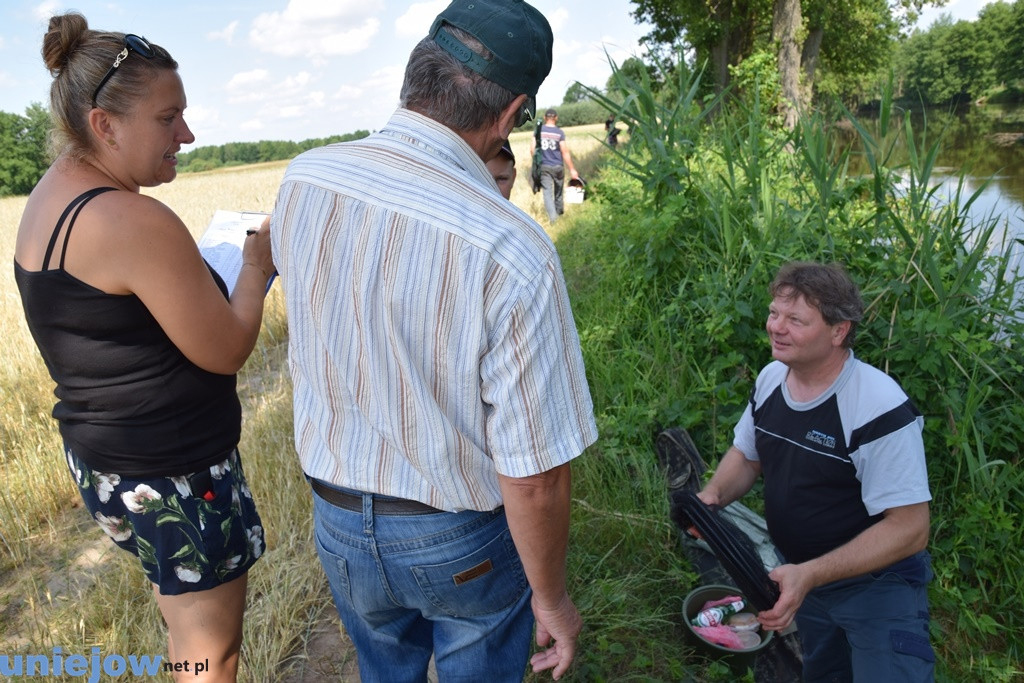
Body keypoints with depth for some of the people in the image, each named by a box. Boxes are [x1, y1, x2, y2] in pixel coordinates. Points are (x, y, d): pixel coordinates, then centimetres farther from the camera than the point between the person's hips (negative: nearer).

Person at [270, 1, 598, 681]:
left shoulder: (302, 181, -13)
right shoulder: (513, 252, -31)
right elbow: (535, 477, -26)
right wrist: (551, 598, -6)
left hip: (338, 522, 5)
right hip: (461, 538, -4)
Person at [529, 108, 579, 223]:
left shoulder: (538, 130, -2)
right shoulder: (560, 132, -8)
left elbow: (532, 149, -4)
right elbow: (565, 152, -10)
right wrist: (572, 169, -6)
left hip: (543, 166, 0)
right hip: (558, 166, 0)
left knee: (547, 191, -1)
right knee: (558, 190, 19)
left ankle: (552, 216, -18)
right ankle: (559, 211, 37)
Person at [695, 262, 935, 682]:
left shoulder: (880, 408, -27)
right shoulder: (771, 377, -7)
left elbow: (909, 528, -26)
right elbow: (746, 456, 7)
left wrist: (809, 576, -34)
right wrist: (713, 497, -13)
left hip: (876, 584, -6)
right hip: (798, 575, 6)